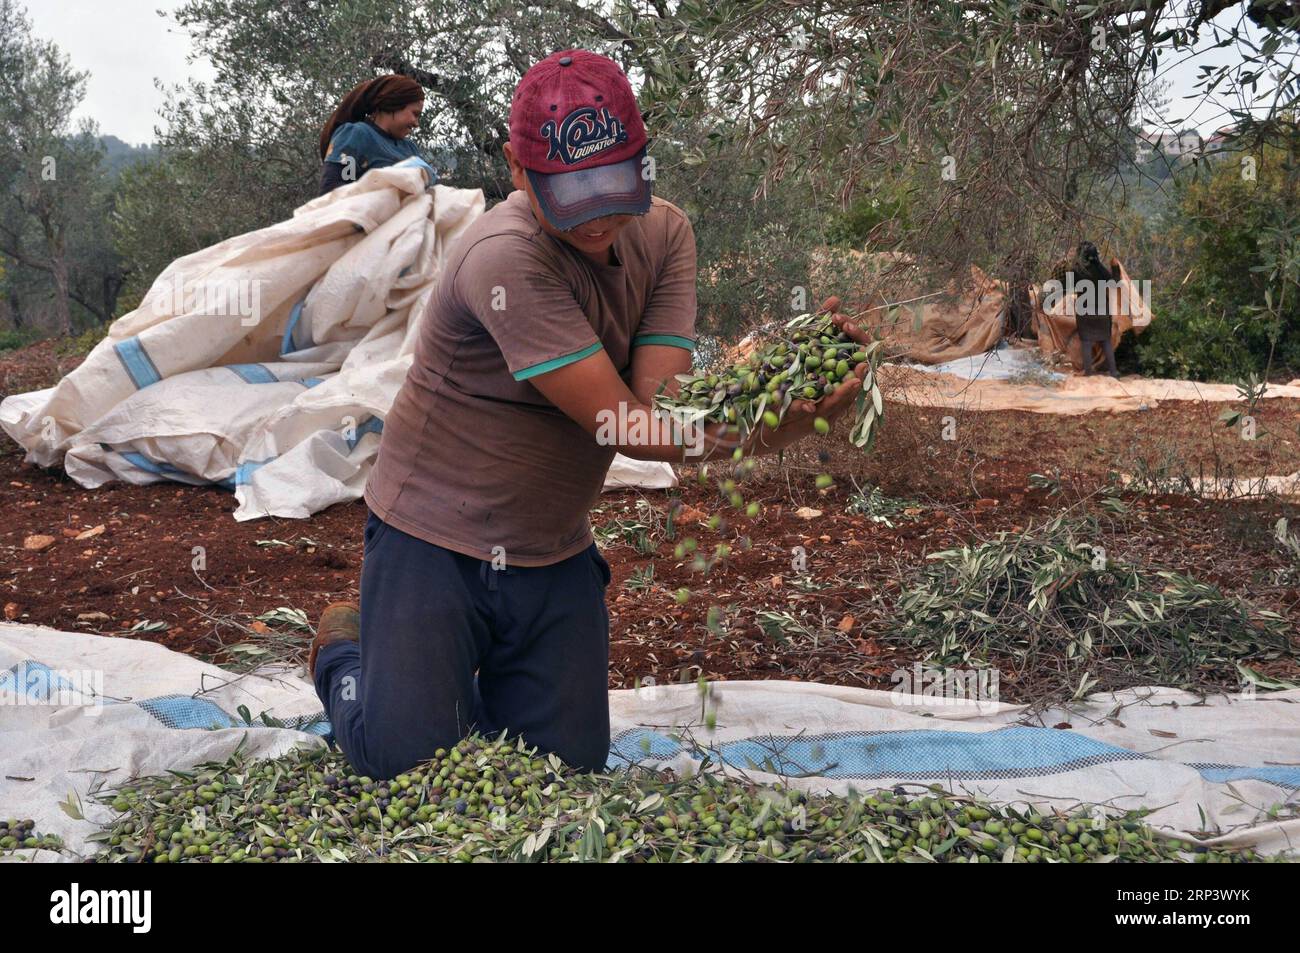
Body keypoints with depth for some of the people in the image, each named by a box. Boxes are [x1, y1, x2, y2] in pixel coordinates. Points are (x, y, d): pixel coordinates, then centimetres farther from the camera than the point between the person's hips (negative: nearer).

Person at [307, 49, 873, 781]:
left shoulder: (664, 233, -5)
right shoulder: (506, 257, -26)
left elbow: (659, 400, -17)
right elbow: (624, 425, -29)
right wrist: (771, 431, -41)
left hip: (554, 554, 6)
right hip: (435, 537, -5)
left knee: (569, 769, 8)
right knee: (409, 765, -4)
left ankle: (481, 673, 37)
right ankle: (347, 651, 27)